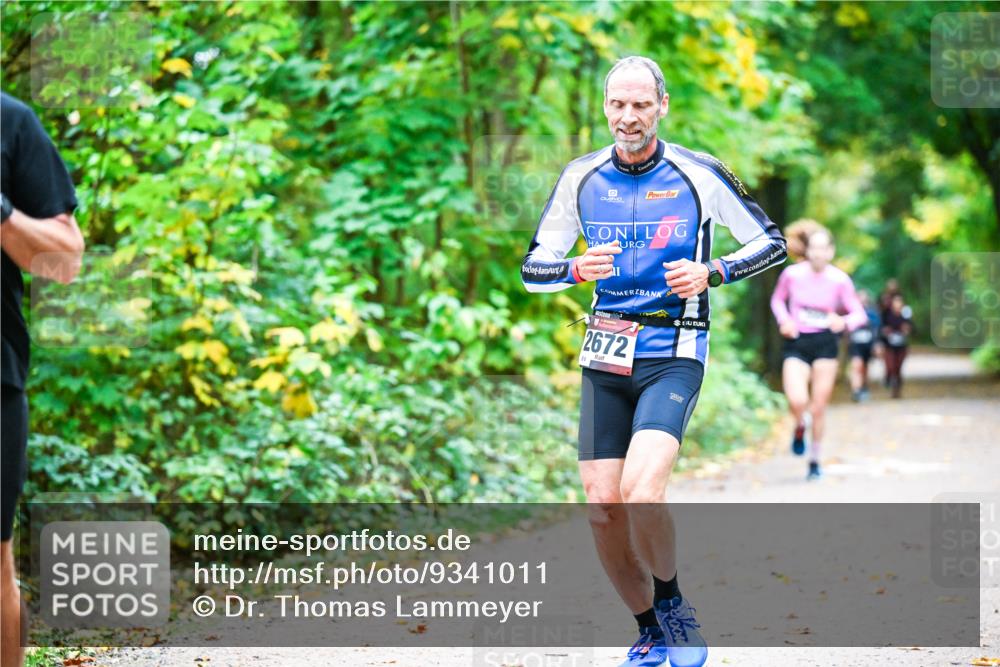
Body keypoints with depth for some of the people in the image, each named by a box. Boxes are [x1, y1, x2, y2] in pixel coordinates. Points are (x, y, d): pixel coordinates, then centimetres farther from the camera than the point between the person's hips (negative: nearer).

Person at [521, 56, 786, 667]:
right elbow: (533, 268, 10)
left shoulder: (699, 174, -4)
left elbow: (772, 242, 4)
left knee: (641, 493, -23)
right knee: (602, 506, -2)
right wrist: (576, 269, -13)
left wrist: (711, 273, -14)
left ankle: (673, 605, 3)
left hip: (673, 357, -4)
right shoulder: (582, 177, 6)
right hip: (605, 358, 4)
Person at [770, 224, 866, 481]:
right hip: (797, 344, 0)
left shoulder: (840, 280, -7)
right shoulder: (792, 274, -6)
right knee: (797, 401, -21)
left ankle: (815, 461, 24)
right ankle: (800, 428, 17)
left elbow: (859, 315, -2)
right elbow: (777, 300, 13)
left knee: (819, 407, 4)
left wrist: (844, 321, -24)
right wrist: (784, 320, -7)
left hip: (825, 344, 0)